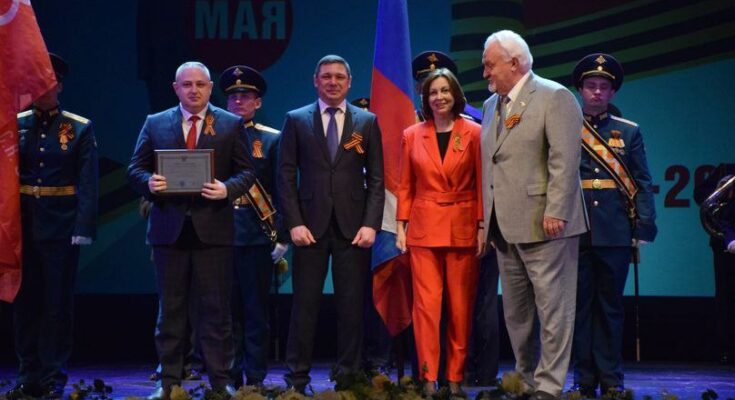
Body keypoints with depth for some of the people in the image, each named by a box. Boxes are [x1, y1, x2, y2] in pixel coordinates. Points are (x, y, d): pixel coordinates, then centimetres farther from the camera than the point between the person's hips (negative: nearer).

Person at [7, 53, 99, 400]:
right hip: (22, 223, 3)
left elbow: (88, 184, -5)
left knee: (58, 302, 2)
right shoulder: (14, 125, 5)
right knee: (25, 299, 7)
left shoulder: (80, 129, -1)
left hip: (61, 225, -2)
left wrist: (84, 228, -13)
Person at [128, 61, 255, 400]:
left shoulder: (231, 125, 6)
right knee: (170, 308, 6)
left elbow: (246, 172, 4)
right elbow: (136, 169, 9)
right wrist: (149, 183, -13)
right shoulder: (155, 124, 10)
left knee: (216, 308, 2)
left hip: (213, 228, -1)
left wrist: (228, 189, -16)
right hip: (169, 228, 1)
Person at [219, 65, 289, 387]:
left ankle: (255, 378, 7)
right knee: (227, 310, 6)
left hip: (256, 236, -2)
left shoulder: (272, 140, 5)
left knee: (256, 309, 2)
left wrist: (282, 237, -5)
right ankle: (231, 377, 12)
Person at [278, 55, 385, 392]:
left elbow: (376, 179, 6)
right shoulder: (296, 120, 7)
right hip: (311, 225, 0)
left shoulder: (367, 122, 8)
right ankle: (297, 378, 6)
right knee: (305, 304, 1)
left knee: (352, 305, 2)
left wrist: (371, 224, -5)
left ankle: (349, 376, 9)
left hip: (353, 227, 1)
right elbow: (286, 175, 4)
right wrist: (294, 223, -5)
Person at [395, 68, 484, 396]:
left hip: (462, 229, -1)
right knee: (426, 304, -4)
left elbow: (482, 184, 0)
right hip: (424, 228, 1)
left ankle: (455, 377, 12)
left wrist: (483, 227, -4)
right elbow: (405, 186, 8)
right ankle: (428, 378, 1)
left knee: (460, 306, 4)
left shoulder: (473, 133, -1)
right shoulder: (412, 136, 5)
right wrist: (400, 227, 2)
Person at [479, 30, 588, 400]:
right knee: (516, 314, 11)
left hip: (543, 226, -8)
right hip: (505, 228, 8)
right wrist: (486, 220, 15)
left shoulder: (554, 98, -6)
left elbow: (564, 161, -14)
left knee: (552, 310, -4)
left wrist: (555, 213, -20)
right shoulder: (491, 105, 18)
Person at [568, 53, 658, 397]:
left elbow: (642, 185, 7)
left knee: (610, 305, 5)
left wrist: (644, 229, -3)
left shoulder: (629, 132, 10)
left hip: (615, 234, 1)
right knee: (580, 305, 3)